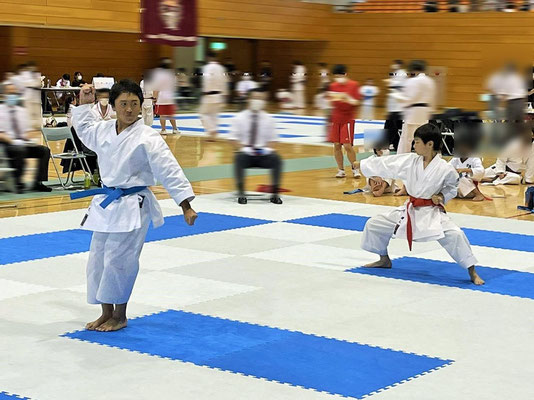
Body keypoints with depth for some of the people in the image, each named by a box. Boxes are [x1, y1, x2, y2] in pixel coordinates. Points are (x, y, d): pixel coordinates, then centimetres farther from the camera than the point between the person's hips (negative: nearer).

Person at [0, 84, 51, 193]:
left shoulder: (22, 111, 18)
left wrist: (26, 138, -2)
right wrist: (12, 141, -21)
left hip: (23, 143, 6)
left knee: (45, 150, -15)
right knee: (20, 150, -37)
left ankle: (38, 183, -14)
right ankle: (18, 184, -24)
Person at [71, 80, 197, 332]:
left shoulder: (147, 137, -15)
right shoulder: (103, 130, 4)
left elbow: (169, 170, -17)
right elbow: (83, 129, 29)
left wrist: (186, 206, -20)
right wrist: (84, 104, 19)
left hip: (133, 207, -7)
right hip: (106, 203, 7)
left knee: (118, 259, -6)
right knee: (98, 258, 12)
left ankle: (119, 316, 13)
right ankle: (106, 313, 27)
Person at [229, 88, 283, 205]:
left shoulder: (269, 119, 5)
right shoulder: (239, 118, 1)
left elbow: (272, 139, 9)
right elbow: (234, 138, 1)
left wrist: (266, 148, -13)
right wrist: (243, 148, -17)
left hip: (262, 153, 1)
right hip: (245, 152, -1)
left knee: (276, 159, -27)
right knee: (239, 159, -35)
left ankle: (275, 193, -16)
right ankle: (241, 193, -24)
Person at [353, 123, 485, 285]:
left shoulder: (445, 169, -17)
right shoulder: (410, 161, -6)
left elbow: (452, 187, 1)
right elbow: (385, 164, 0)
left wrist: (442, 197, -17)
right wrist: (361, 164, 4)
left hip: (432, 212, -5)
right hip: (409, 210, 5)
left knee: (454, 235, -29)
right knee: (374, 224, 9)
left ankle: (473, 273, -11)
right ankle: (384, 260, 34)